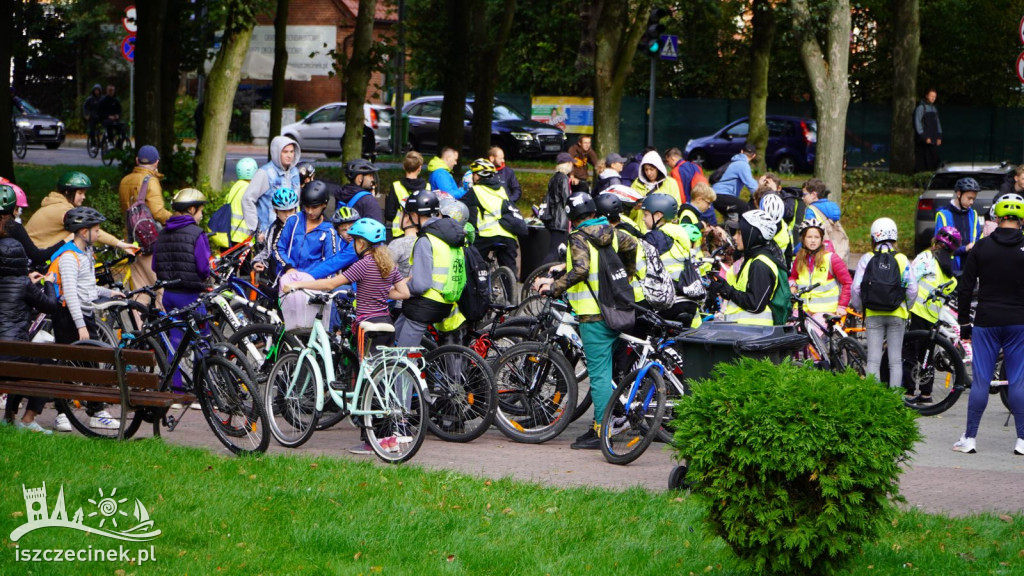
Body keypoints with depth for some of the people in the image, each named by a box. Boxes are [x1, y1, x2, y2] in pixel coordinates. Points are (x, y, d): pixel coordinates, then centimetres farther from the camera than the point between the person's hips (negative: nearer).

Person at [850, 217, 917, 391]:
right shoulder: (902, 260, -2)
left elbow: (856, 288, -6)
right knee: (896, 360, 6)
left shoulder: (867, 259, -2)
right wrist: (906, 307, 14)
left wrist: (859, 308, 9)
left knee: (873, 360, 3)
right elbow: (912, 289, -3)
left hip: (873, 314, 0)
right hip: (897, 315, 0)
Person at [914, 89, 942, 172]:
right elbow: (917, 123, -10)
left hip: (933, 141, 7)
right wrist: (924, 137, -15)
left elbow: (937, 123, 22)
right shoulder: (921, 107, -5)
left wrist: (939, 137, 10)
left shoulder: (934, 108, 18)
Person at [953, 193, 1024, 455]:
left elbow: (965, 289, 1)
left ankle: (970, 438, 4)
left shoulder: (981, 248, 0)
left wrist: (964, 324, 9)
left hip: (986, 322, 1)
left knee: (980, 380, 4)